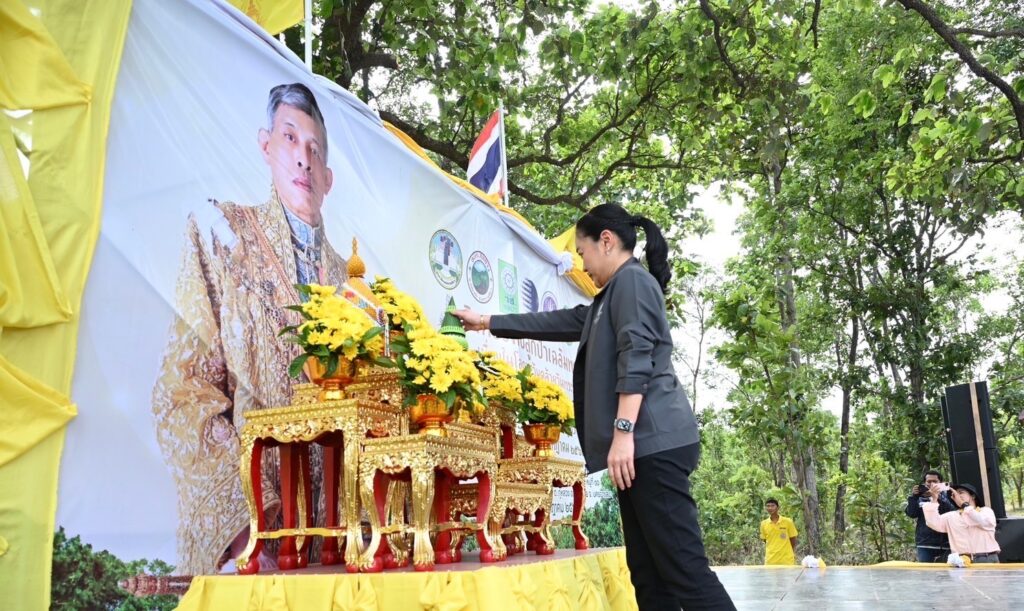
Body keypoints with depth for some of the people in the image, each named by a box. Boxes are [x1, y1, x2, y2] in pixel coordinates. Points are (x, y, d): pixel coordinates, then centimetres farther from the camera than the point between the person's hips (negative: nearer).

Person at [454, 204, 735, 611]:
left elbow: (636, 357, -15)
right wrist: (487, 322, 41)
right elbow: (555, 323, 36)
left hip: (653, 442, -10)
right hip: (643, 447, 10)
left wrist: (623, 431, -22)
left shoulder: (632, 279, -2)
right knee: (649, 574, 5)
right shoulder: (611, 297, 27)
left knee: (684, 569, -13)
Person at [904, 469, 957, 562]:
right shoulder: (920, 497, 10)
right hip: (925, 543, 1)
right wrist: (913, 497, -12)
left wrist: (938, 497, -21)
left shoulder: (946, 495, 6)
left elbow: (953, 512, -11)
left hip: (944, 544, -1)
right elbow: (911, 514, 0)